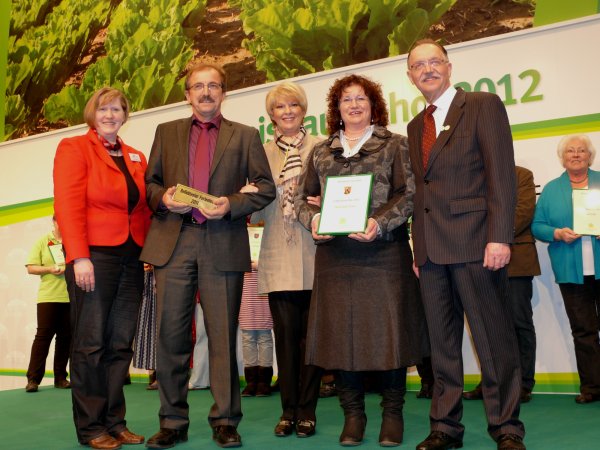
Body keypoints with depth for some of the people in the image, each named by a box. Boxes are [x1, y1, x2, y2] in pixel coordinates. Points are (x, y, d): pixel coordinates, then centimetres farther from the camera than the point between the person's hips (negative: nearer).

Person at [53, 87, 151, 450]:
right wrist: (79, 258, -16)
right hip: (94, 256, -5)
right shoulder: (74, 148, 2)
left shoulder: (136, 158, 18)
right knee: (91, 343, 0)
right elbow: (68, 205, -8)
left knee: (121, 344, 6)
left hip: (131, 257, 5)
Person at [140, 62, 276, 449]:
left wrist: (232, 204, -10)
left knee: (223, 337, 2)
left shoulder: (245, 136, 11)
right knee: (172, 336, 4)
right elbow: (150, 183, 16)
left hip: (223, 245, -2)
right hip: (172, 243, 2)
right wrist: (163, 198, -6)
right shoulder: (167, 132, 17)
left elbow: (265, 187, 6)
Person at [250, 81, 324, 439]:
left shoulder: (322, 147, 7)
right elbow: (258, 212, 9)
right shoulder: (263, 152, 12)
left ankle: (307, 411, 15)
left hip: (314, 257, -1)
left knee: (311, 335, 3)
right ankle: (288, 410, 17)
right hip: (279, 259, 2)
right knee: (285, 335, 5)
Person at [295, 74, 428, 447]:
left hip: (383, 252, -2)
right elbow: (303, 197, 15)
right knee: (341, 330, 3)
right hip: (335, 255, 3)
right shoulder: (321, 152, 17)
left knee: (387, 329, -1)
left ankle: (392, 413, 14)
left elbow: (408, 194, -1)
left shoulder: (394, 145, 8)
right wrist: (313, 219, -7)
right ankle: (353, 413, 16)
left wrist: (380, 223, -17)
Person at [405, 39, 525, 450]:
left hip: (474, 243, -6)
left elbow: (501, 174, -8)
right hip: (432, 248, 6)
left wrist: (499, 237, -16)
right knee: (442, 342, 10)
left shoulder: (483, 105, 1)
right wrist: (418, 247, 11)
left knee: (494, 339, 1)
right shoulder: (416, 126, 19)